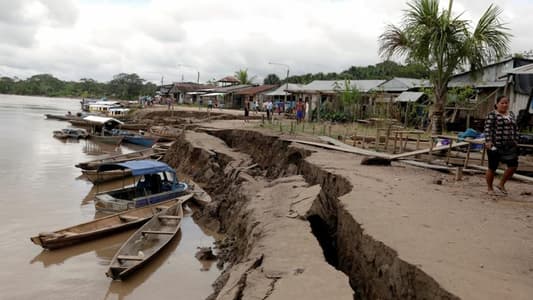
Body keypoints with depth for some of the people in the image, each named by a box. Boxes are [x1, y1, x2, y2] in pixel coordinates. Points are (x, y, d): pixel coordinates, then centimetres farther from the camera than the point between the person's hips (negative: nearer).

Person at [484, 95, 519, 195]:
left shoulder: (511, 114, 14)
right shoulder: (492, 115, -6)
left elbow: (514, 129, 19)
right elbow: (488, 129, -13)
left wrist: (516, 141, 14)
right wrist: (488, 141, -21)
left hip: (509, 146, 6)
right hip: (495, 146, -6)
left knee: (513, 165, 0)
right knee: (492, 168, 3)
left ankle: (501, 184, 19)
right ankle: (489, 188, 19)